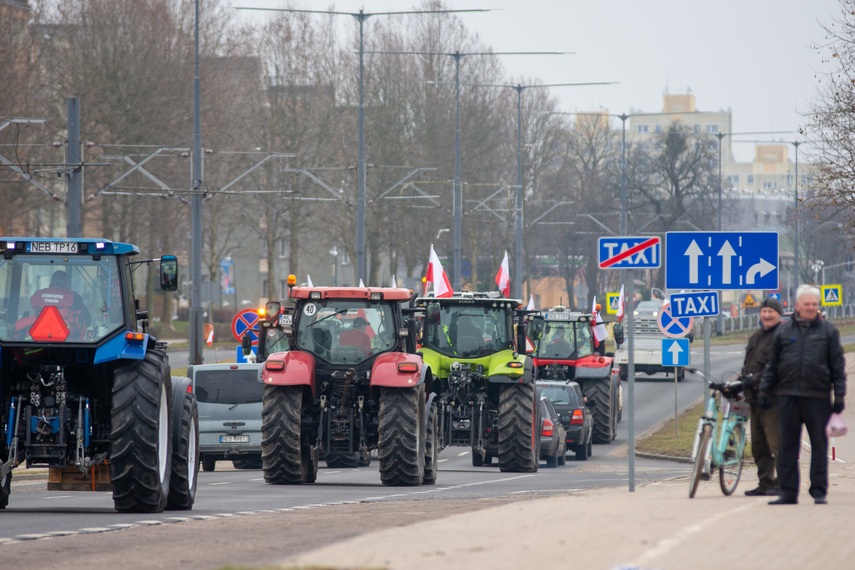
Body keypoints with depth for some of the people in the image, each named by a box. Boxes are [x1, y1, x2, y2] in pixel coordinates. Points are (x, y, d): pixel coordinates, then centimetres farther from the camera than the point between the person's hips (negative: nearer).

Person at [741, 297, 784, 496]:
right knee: (758, 444, 11)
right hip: (755, 397, 9)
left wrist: (757, 379, -23)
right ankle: (765, 484, 17)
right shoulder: (756, 338, 22)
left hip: (773, 398, -9)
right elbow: (748, 366, 26)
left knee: (777, 442, -10)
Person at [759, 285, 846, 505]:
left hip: (818, 397, -2)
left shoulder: (828, 330, 5)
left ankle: (819, 491, 8)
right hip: (788, 396, 2)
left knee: (819, 445, 1)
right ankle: (788, 493, 8)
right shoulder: (784, 330, 10)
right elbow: (773, 364, 15)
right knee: (787, 446, 3)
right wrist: (765, 390, 10)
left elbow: (838, 366, 5)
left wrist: (839, 396, 0)